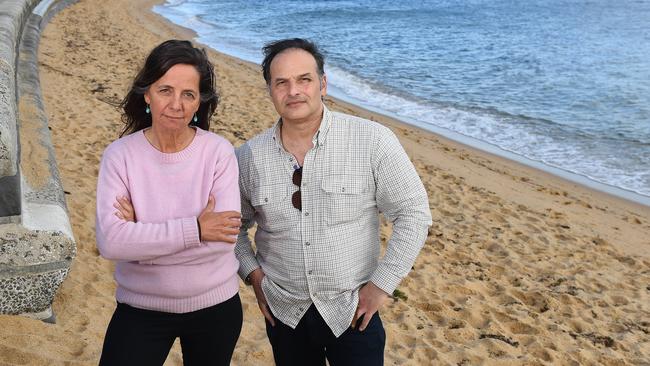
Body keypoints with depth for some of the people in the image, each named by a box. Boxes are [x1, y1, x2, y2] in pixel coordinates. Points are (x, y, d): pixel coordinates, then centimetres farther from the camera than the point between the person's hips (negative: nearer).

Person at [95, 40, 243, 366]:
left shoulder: (219, 151, -12)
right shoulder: (119, 155, -11)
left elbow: (225, 237, -20)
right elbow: (109, 241, -22)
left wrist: (141, 240, -20)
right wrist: (194, 229, -25)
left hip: (215, 307, 1)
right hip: (140, 310, 0)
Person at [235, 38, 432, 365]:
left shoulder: (372, 141, -14)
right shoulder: (248, 157, -4)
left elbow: (413, 214, -9)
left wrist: (381, 286, -10)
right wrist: (252, 273, 0)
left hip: (352, 311, -3)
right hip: (284, 314, 3)